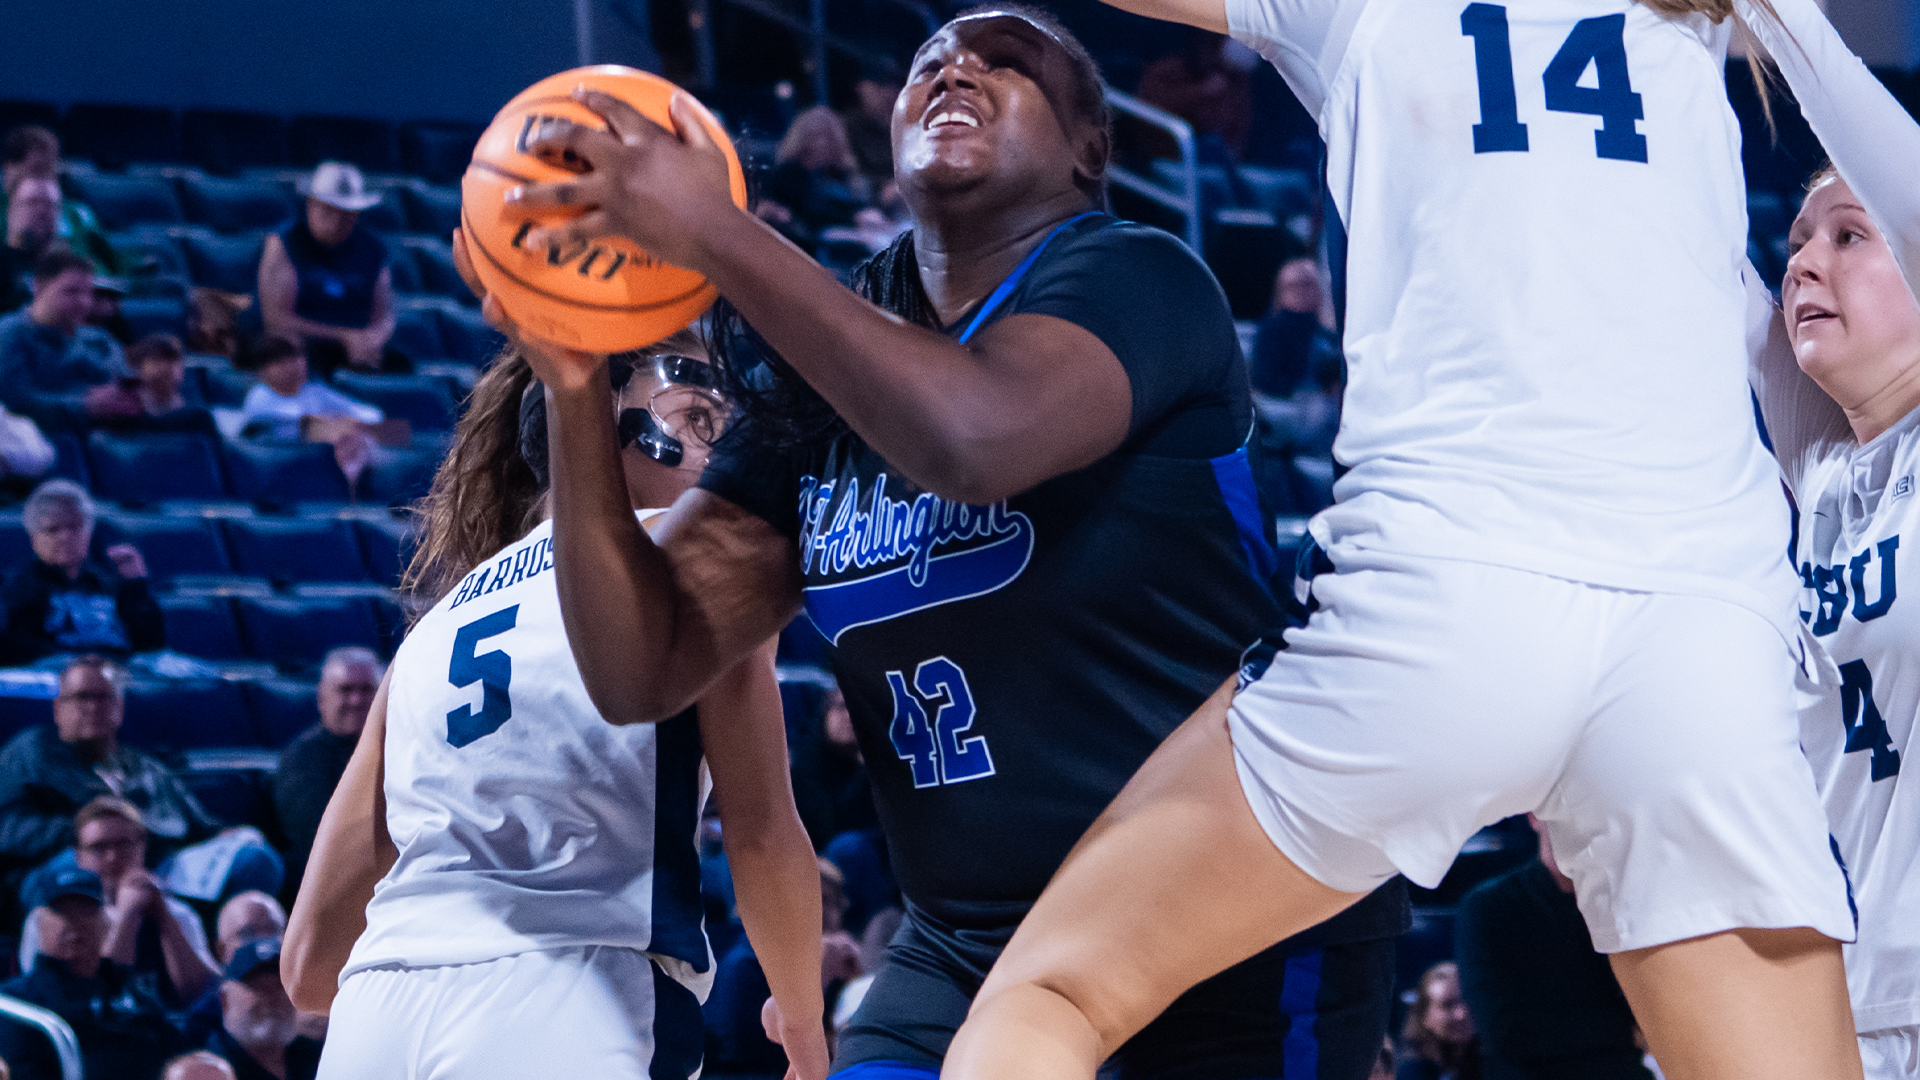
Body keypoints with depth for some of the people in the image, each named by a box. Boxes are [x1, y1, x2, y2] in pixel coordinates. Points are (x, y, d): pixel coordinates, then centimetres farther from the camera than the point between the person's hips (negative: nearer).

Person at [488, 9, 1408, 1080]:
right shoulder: (825, 365, 7)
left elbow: (975, 439, -35)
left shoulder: (1133, 276, -11)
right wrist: (577, 387, -12)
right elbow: (641, 671, 1)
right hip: (966, 950, 6)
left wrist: (714, 233, -30)